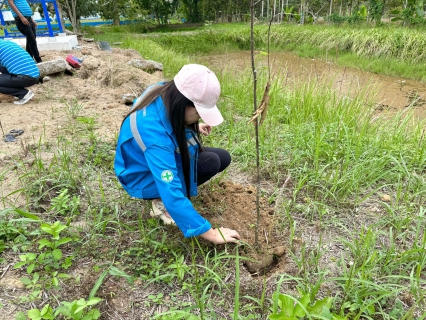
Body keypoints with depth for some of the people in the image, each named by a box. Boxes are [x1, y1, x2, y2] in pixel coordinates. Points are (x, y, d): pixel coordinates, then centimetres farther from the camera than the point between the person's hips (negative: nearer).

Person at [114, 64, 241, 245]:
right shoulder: (154, 132, -41)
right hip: (145, 178, -8)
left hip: (163, 157, 8)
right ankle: (162, 202, -8)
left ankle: (166, 198, 5)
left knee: (223, 158, 0)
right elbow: (171, 192, -41)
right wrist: (211, 233, -36)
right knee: (211, 162, -25)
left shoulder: (167, 95, -18)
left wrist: (194, 128, -5)